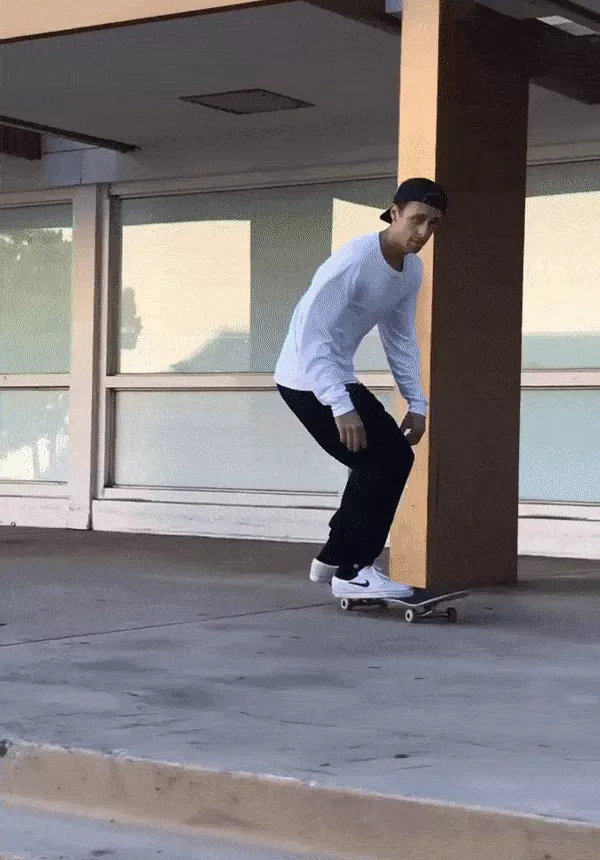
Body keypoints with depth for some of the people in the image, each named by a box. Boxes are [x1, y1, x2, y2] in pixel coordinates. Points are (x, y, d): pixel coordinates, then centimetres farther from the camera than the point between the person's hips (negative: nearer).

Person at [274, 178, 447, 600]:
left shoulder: (413, 270, 2)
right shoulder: (353, 261, -25)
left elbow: (401, 338, 14)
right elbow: (310, 333, -28)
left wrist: (417, 403, 7)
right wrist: (341, 407, -33)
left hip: (339, 377, 9)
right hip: (308, 380, -9)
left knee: (395, 458, 11)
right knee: (383, 462, -12)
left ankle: (335, 558, 22)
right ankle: (353, 571, -1)